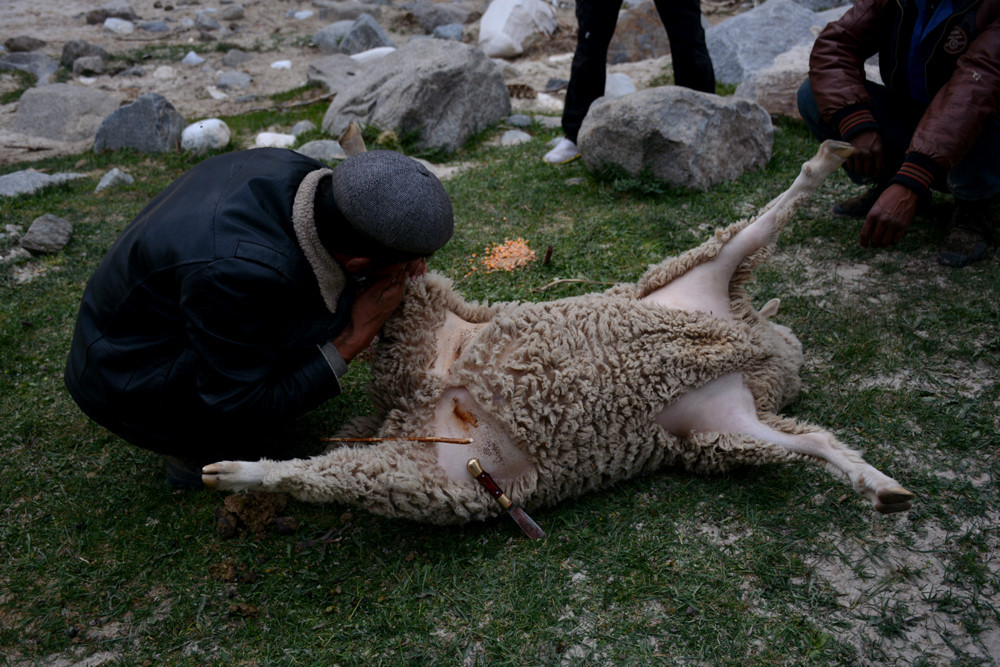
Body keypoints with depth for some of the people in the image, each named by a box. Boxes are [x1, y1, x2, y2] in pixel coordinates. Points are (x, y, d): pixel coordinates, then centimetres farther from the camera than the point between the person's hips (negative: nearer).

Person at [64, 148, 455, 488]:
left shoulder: (288, 169, -17)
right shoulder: (236, 271, -39)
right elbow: (242, 412, -25)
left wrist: (404, 259, -8)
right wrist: (354, 337, -23)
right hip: (129, 384, -8)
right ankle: (197, 449, -6)